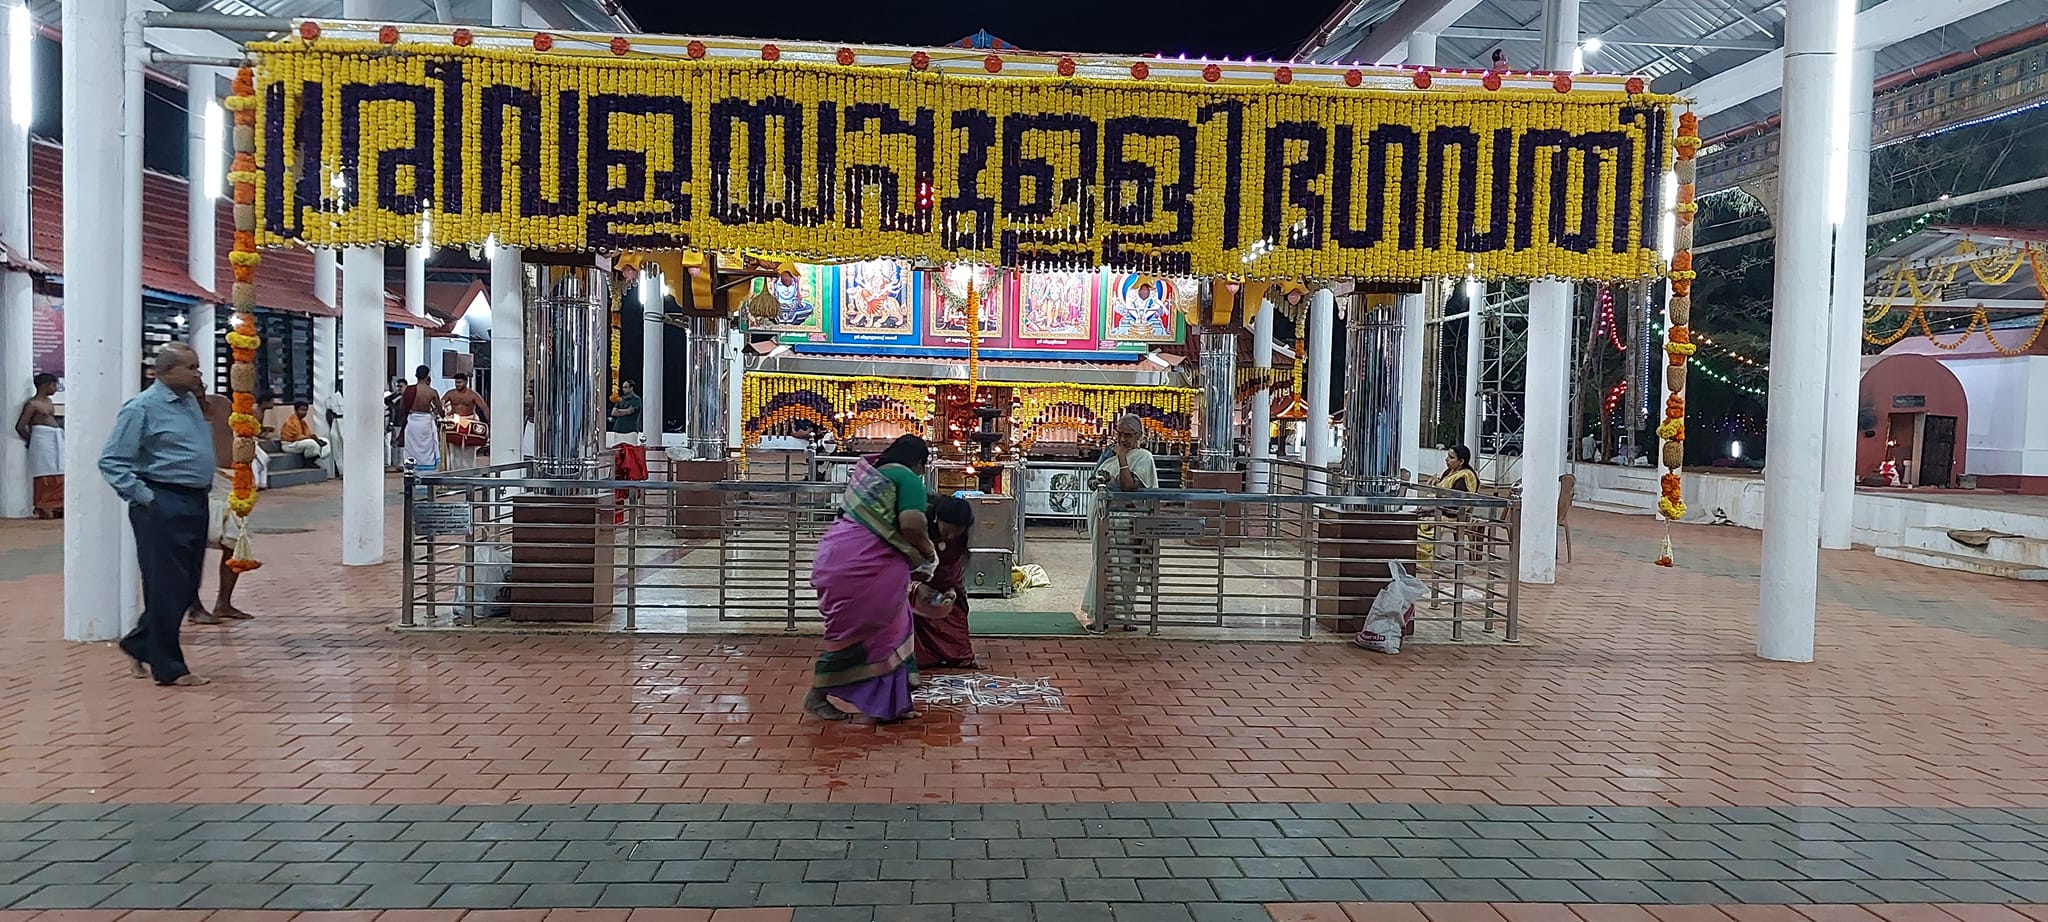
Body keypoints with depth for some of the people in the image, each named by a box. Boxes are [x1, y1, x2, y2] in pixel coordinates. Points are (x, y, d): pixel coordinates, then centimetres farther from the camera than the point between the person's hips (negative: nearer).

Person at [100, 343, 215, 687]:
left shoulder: (191, 401, 13)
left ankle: (140, 645, 32)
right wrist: (144, 497, -15)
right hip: (163, 507, -8)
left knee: (187, 587, 14)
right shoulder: (143, 407, -10)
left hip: (195, 502, 8)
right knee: (167, 587, -2)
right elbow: (111, 461, -12)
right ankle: (168, 668, 6)